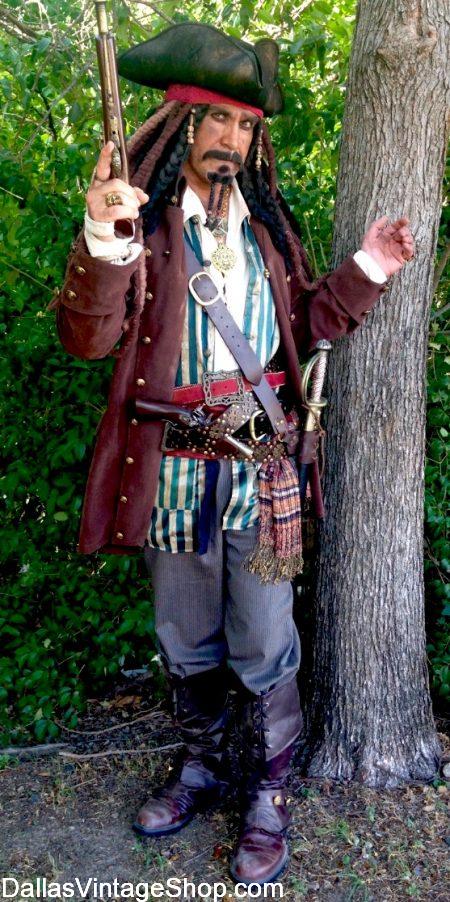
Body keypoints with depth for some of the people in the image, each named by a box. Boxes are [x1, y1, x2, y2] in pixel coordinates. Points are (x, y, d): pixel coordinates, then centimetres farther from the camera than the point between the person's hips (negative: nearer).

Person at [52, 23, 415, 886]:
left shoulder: (268, 221, 7)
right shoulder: (141, 217, -5)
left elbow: (302, 320, 18)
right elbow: (88, 335, -17)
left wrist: (365, 271, 3)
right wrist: (103, 243, -34)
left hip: (261, 466, 2)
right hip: (172, 469, -1)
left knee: (264, 646, 10)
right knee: (186, 641, 18)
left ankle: (268, 795, 31)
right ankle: (201, 765, 42)